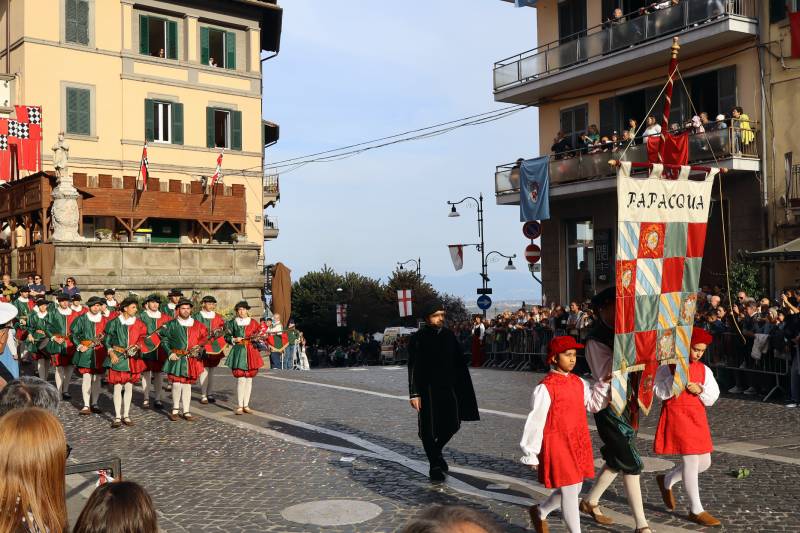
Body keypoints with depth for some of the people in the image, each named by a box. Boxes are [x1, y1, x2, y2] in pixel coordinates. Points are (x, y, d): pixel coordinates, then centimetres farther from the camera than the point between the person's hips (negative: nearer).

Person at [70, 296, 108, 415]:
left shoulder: (104, 320, 9)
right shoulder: (82, 319, 2)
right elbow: (73, 333, 3)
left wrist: (103, 339, -3)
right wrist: (79, 345, -8)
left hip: (100, 353, 3)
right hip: (86, 352, -3)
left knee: (97, 379, 8)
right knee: (86, 378, -7)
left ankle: (94, 404, 16)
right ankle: (86, 405, -4)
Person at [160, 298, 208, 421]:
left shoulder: (197, 325, 7)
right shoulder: (172, 324, 0)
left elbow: (204, 338, 14)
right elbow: (164, 339, 4)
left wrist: (199, 347, -4)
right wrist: (170, 352, -6)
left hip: (192, 359, 2)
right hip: (176, 359, -2)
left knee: (187, 385, 8)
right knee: (177, 384, -7)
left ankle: (186, 411, 16)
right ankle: (175, 409, 13)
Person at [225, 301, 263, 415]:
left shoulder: (253, 322, 10)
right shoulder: (233, 323, 5)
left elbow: (260, 335, 13)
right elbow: (227, 337, 9)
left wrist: (256, 339, -7)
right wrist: (234, 339, -9)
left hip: (251, 352, 3)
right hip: (239, 351, -3)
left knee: (249, 379, 6)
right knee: (241, 379, -11)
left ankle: (246, 405, 15)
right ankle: (239, 406, -6)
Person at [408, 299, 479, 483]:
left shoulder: (449, 335, 6)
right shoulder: (418, 339, -8)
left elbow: (459, 363, 10)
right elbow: (413, 368, -10)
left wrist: (462, 388, 8)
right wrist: (414, 394, -15)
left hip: (448, 387, 5)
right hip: (427, 390, -5)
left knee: (452, 424, 7)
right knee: (429, 429, 0)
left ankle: (436, 452, 34)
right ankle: (435, 466, 14)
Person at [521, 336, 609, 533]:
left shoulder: (578, 382, 6)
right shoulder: (545, 388, -16)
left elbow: (594, 404, 16)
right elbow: (535, 421, -12)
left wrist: (604, 383, 1)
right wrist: (532, 455, -8)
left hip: (579, 443, 8)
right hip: (557, 445, -8)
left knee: (574, 489, 18)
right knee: (570, 492, -2)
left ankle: (540, 512, 41)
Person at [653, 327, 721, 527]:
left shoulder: (704, 370, 9)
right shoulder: (668, 367, -6)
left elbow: (712, 398, 9)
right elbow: (660, 393, -11)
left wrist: (700, 390, -11)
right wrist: (677, 376, -19)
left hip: (697, 418, 7)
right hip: (676, 416, -7)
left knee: (704, 463, 8)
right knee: (691, 460, -10)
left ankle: (666, 480, 30)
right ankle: (696, 511, 2)